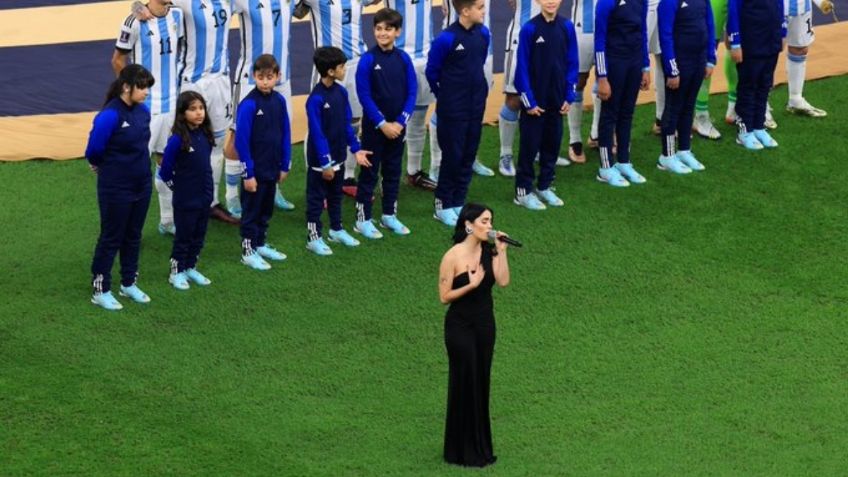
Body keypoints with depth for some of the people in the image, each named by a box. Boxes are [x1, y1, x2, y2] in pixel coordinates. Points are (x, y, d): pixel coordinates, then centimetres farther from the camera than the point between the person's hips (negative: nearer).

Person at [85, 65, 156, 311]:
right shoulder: (109, 116, -24)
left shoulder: (143, 111, -2)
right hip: (115, 189, -6)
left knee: (133, 236, 18)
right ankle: (101, 291, 16)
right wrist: (108, 168, 3)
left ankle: (129, 283, 33)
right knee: (111, 238, 4)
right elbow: (93, 152, -14)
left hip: (142, 186, 7)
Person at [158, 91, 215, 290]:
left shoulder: (205, 136, -3)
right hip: (185, 199, -6)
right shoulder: (178, 139, -21)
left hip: (204, 197, 6)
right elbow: (165, 169, -13)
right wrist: (177, 185, -1)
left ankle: (191, 268, 31)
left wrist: (207, 187, 12)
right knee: (183, 236, 7)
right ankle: (177, 272, 20)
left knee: (199, 236, 16)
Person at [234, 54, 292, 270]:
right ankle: (248, 251, 17)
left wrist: (284, 165, 9)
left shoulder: (279, 101, -1)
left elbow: (285, 134, 8)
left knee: (266, 210, 19)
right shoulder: (249, 104, -19)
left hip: (272, 168, 6)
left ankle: (260, 244, 33)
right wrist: (248, 173, -16)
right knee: (251, 210, 6)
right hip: (255, 169, -6)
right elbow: (241, 141, -17)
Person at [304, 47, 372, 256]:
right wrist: (325, 163, -19)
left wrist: (355, 149, 6)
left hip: (338, 156, 7)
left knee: (336, 194, 22)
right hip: (320, 159, -7)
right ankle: (314, 238, 14)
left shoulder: (341, 92, -1)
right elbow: (317, 133, -21)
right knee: (316, 197, 5)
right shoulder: (316, 99, -24)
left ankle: (336, 230, 38)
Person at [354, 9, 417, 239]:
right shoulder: (368, 59, -12)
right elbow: (364, 95, -12)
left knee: (393, 171, 14)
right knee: (369, 171, 2)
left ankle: (389, 215, 26)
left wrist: (401, 122, -9)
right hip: (374, 126, -4)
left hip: (397, 125, 4)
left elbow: (412, 93, 1)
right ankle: (363, 219, 9)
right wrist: (382, 124, -15)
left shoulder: (403, 59, -2)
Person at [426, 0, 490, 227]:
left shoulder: (483, 34, -1)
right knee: (452, 156, 1)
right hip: (452, 110, -6)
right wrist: (444, 95, 7)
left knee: (468, 156, 11)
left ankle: (458, 203, 21)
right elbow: (432, 71, -6)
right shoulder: (446, 39, -19)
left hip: (476, 107, 6)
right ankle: (443, 205, 12)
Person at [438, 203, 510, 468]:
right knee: (464, 384, 1)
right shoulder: (453, 256, -15)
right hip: (460, 326, -6)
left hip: (485, 324, 6)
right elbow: (444, 296, -13)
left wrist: (501, 251, -15)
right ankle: (462, 451, 12)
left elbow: (503, 281, -12)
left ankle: (480, 446, 23)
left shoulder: (489, 251, 0)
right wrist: (471, 285, -23)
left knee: (481, 383, 12)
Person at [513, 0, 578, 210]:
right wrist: (528, 101, -10)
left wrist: (569, 96, 1)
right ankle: (523, 190, 10)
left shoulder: (567, 27, -2)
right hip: (535, 99, -4)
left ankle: (545, 187, 24)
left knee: (552, 143, 12)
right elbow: (522, 67, -10)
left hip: (557, 99, 4)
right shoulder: (529, 29, -13)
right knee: (530, 144, 2)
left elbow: (572, 63, 5)